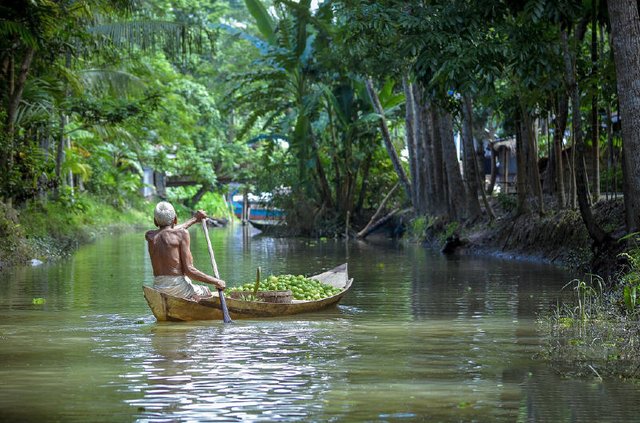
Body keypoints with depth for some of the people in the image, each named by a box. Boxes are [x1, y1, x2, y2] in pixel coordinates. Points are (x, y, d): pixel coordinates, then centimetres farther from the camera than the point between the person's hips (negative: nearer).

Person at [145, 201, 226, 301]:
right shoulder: (182, 234, -7)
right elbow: (189, 270, -13)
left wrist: (194, 219, 42)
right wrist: (215, 282, -7)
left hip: (157, 289, 5)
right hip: (178, 287, -5)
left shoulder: (149, 236, 7)